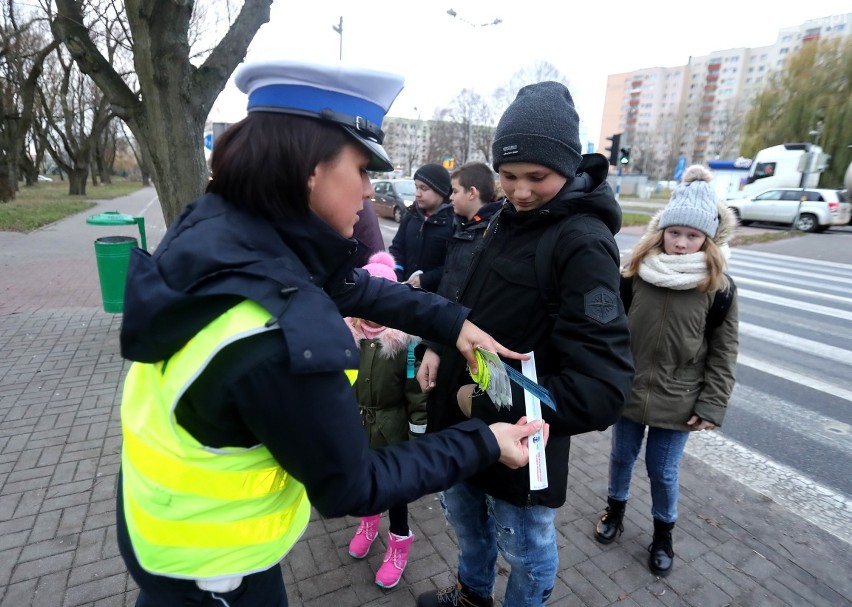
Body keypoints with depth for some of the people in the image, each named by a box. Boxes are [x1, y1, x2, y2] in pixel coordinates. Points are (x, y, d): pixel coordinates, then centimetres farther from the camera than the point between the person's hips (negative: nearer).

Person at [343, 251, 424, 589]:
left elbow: (417, 396, -15)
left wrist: (418, 440, -11)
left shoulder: (407, 339, -21)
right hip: (354, 427, 4)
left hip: (392, 431, -4)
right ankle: (368, 520, 54)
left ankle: (399, 542, 39)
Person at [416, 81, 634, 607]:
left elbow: (601, 387, -30)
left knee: (525, 548, 19)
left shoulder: (583, 244, -24)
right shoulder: (509, 219, 3)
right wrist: (441, 346, -2)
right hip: (464, 422, 9)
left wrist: (491, 407, -23)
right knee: (464, 514, 30)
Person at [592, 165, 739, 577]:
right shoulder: (636, 273, -7)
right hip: (628, 390, 2)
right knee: (621, 457, 19)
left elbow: (723, 353, -4)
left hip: (678, 402, -1)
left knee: (663, 471, 13)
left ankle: (663, 532, 40)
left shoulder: (718, 287, -9)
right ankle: (615, 510, 45)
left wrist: (712, 405, -7)